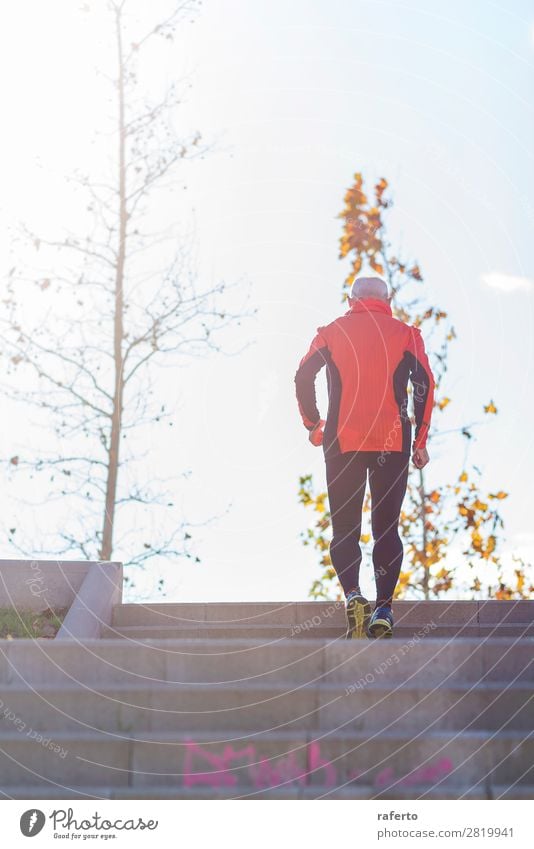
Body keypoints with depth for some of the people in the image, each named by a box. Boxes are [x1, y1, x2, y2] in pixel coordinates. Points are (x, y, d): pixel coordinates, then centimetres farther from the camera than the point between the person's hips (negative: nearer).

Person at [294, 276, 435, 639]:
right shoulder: (406, 334, 8)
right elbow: (424, 384, -2)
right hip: (393, 443, 0)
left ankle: (353, 594, -15)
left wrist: (312, 425, 10)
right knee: (387, 528, 9)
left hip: (342, 443, 0)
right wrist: (420, 441, 2)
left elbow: (303, 377, 0)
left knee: (344, 527, 7)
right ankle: (383, 610, 3)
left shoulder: (332, 332, 10)